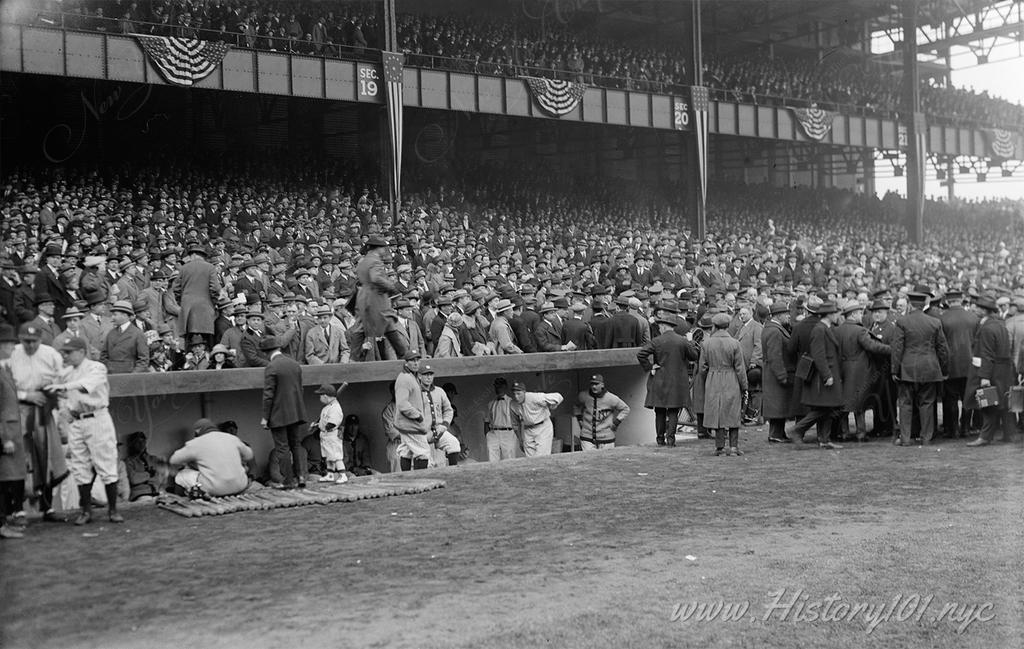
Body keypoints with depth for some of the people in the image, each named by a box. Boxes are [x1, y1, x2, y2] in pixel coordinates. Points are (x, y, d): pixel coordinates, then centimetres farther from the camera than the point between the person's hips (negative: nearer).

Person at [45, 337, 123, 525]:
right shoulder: (65, 374, 13)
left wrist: (64, 387, -40)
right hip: (75, 423, 6)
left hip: (97, 420, -5)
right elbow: (62, 396, 24)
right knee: (80, 468, 6)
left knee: (106, 465, -4)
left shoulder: (97, 368, -6)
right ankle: (86, 509, 14)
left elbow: (87, 385, -26)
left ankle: (113, 509, 3)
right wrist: (63, 409, 5)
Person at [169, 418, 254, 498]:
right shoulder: (233, 438, 8)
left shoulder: (195, 444, -2)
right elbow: (249, 456, 23)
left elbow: (173, 461, 9)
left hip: (214, 490, -4)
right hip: (240, 488, 4)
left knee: (180, 475, 15)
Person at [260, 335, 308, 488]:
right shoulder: (295, 364, 6)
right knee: (296, 443, 16)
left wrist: (265, 417, -11)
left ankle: (289, 480, 5)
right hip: (296, 412, 7)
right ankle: (301, 475, 6)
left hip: (279, 414, -6)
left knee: (282, 447, 2)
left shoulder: (271, 368, -16)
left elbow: (268, 394, -16)